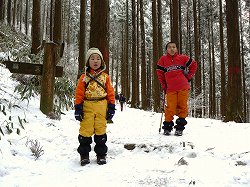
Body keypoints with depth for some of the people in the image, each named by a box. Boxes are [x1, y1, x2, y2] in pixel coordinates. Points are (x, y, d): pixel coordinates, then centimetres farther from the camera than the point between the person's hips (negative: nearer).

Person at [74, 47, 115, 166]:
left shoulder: (105, 77, 9)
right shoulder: (84, 77, 4)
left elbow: (110, 93, 10)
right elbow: (79, 94, 3)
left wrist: (111, 108, 5)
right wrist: (78, 108, -3)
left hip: (101, 107, 1)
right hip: (87, 107, -1)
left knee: (101, 130, 6)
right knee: (86, 130, 0)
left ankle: (101, 154, 18)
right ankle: (84, 154, 14)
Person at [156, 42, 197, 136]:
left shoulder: (182, 58, 5)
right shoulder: (163, 60, 5)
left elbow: (193, 65, 16)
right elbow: (159, 73, 12)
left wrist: (188, 76, 10)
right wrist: (164, 86, 10)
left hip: (183, 87, 1)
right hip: (170, 88, 0)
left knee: (182, 107, 3)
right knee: (170, 108, -4)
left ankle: (180, 128, 13)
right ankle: (167, 127, 11)